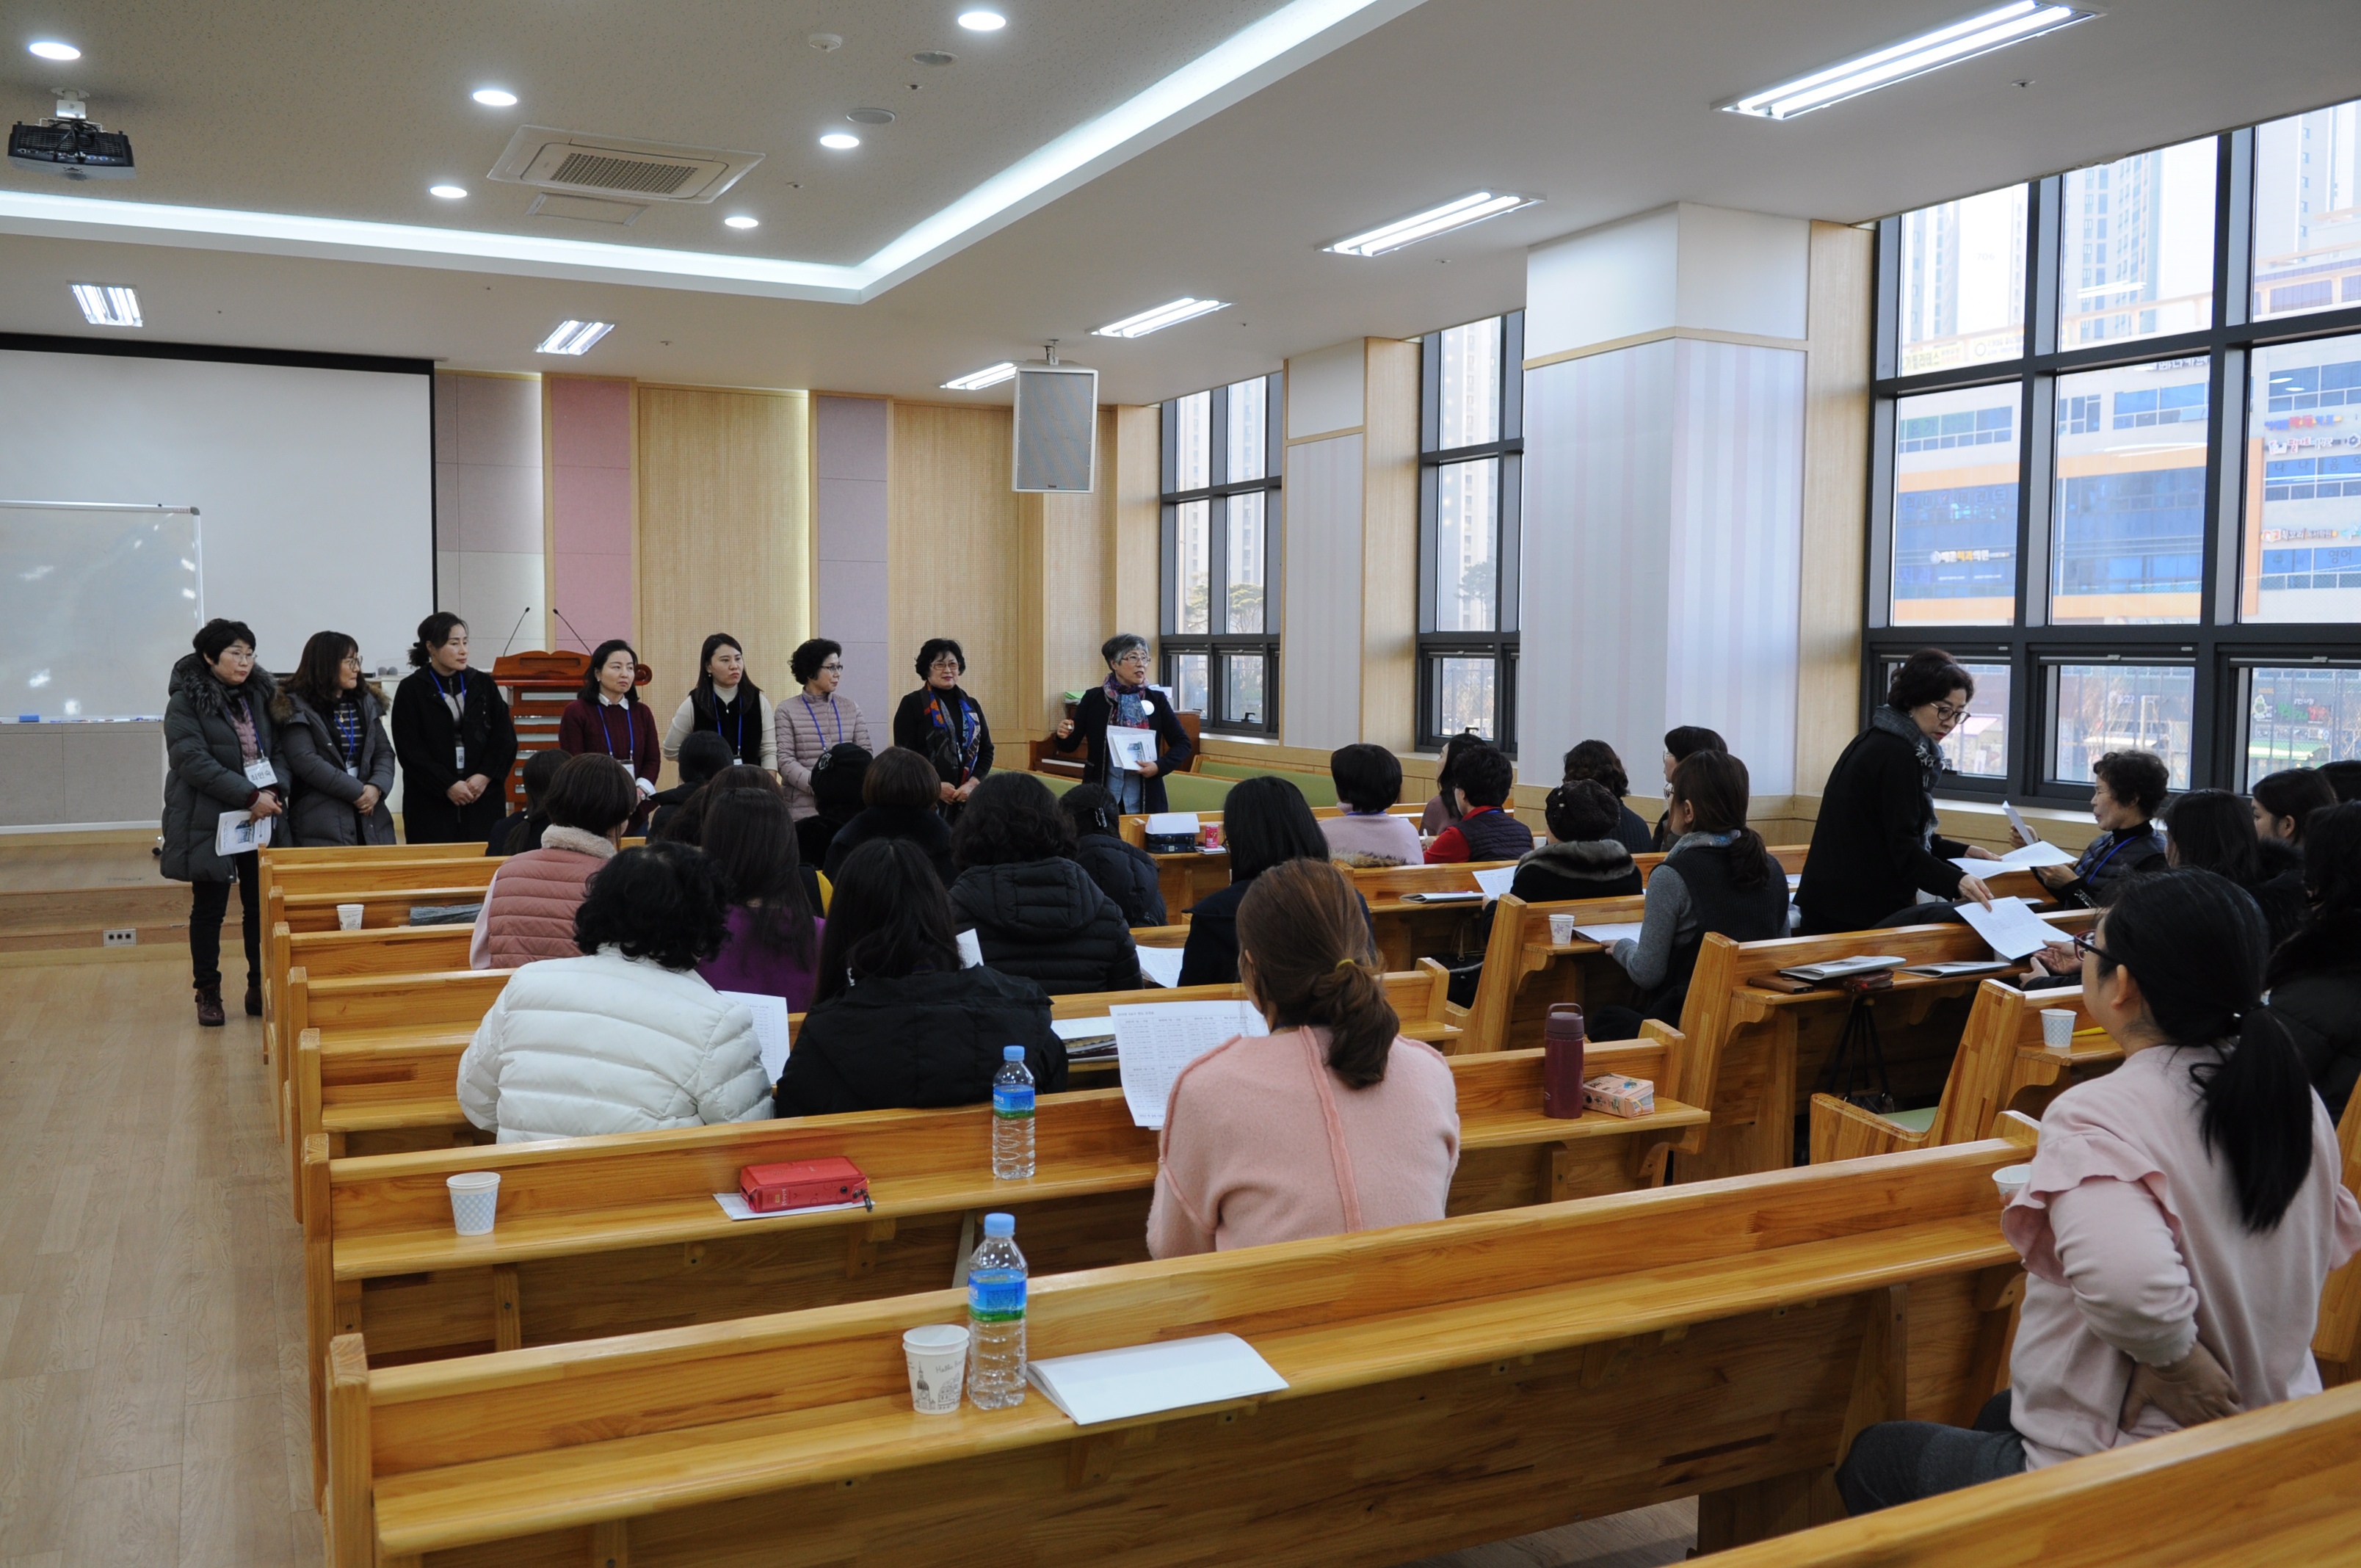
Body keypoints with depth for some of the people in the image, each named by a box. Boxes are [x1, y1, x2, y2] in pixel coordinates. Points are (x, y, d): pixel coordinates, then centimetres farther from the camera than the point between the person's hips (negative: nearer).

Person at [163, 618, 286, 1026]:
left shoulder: (261, 694, 8)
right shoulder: (186, 702, -8)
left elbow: (279, 750, 9)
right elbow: (194, 761, -17)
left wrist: (276, 791, -10)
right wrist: (250, 796, -21)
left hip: (263, 819, 4)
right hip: (209, 821, -4)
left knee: (262, 905, 5)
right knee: (209, 908, 5)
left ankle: (261, 988, 16)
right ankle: (207, 993, 17)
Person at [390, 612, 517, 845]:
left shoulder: (483, 685, 10)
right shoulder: (411, 690, 1)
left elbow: (505, 738, 5)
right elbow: (410, 750, -4)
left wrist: (485, 776, -9)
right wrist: (447, 786, -12)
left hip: (484, 801, 2)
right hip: (431, 804, -2)